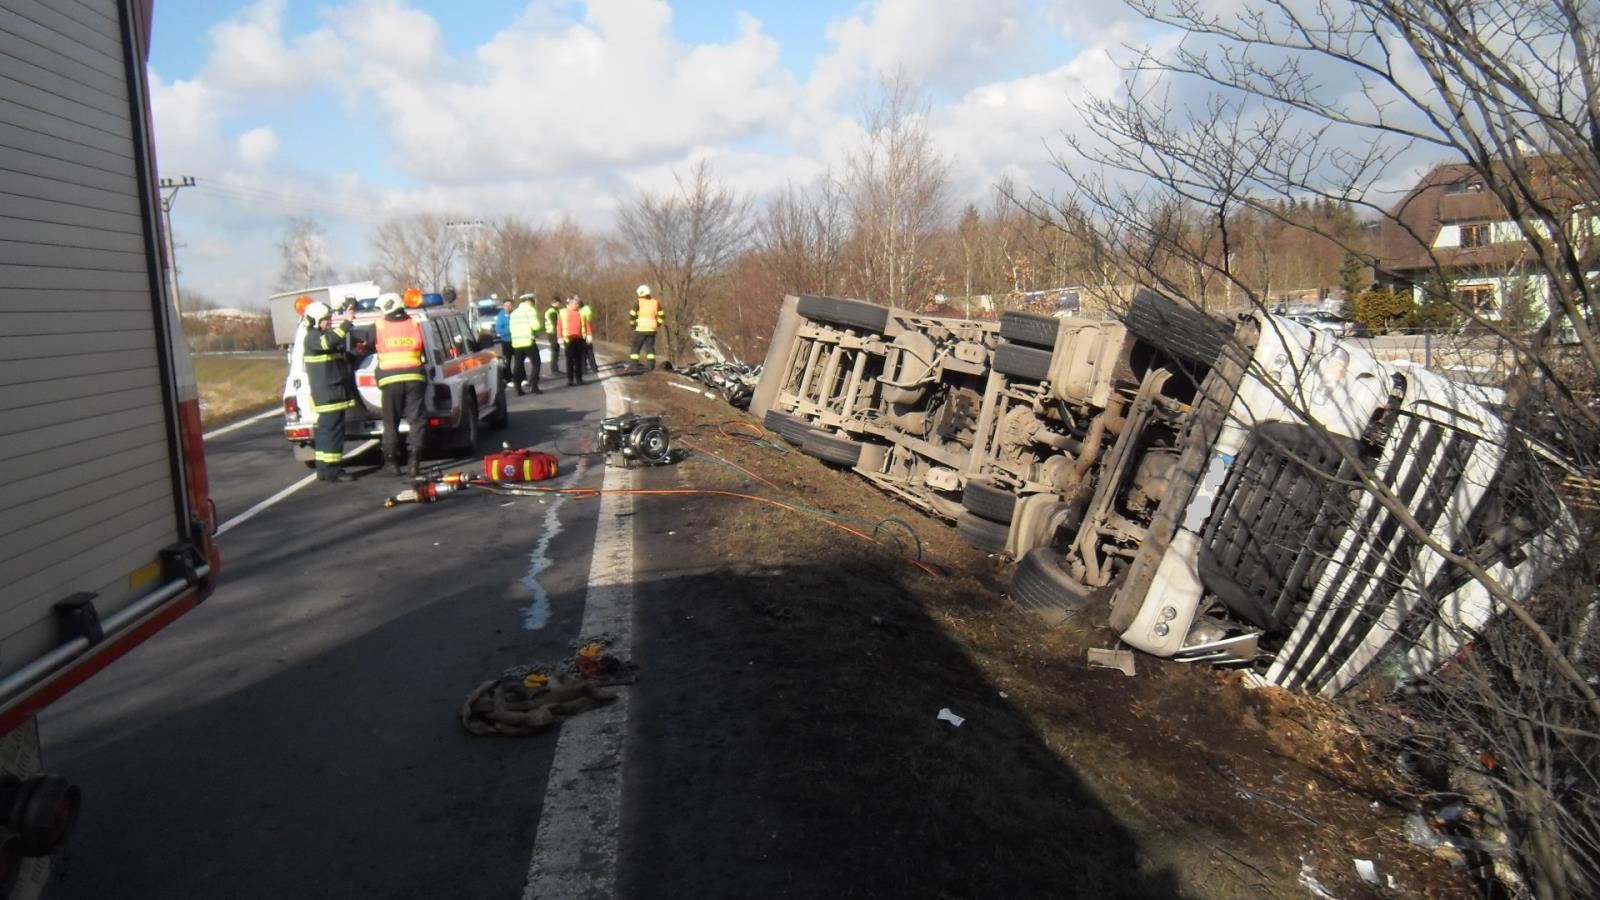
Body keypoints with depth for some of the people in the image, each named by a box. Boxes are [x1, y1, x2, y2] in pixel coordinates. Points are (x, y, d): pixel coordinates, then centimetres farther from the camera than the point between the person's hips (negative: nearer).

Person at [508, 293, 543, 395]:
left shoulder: (514, 313, 19)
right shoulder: (530, 310, -2)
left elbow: (512, 328, 16)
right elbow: (535, 325, -14)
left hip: (516, 343, 6)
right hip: (528, 341, -6)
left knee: (517, 365, 8)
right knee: (535, 363, 3)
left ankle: (518, 389, 6)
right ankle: (534, 386, -5)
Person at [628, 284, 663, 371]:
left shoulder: (638, 302, -3)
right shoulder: (655, 302, 8)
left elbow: (632, 315, -7)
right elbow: (661, 315, 10)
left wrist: (633, 324, 7)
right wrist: (658, 324, 21)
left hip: (640, 328, -3)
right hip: (651, 328, 3)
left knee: (636, 347, 6)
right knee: (650, 347, 13)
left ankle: (634, 365, 2)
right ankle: (651, 364, 4)